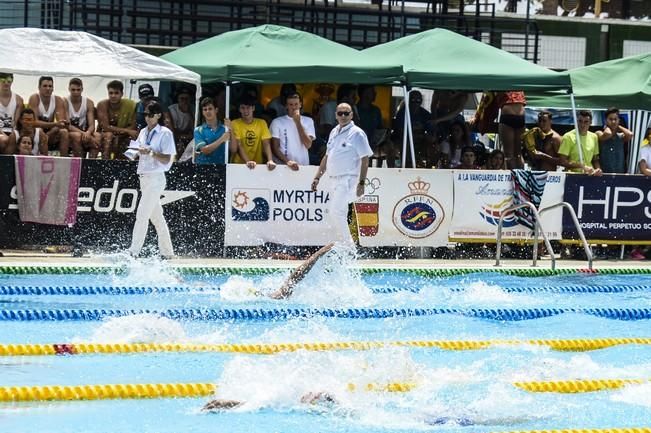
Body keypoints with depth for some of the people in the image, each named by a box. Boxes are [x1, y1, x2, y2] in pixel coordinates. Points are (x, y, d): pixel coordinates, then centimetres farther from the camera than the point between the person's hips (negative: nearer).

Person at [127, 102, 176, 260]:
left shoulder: (165, 133, -7)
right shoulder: (143, 132, 14)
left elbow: (167, 159, -12)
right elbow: (138, 154, 20)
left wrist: (151, 152, -24)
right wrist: (136, 152, -2)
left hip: (155, 178, -8)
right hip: (143, 177, 8)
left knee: (142, 215, -11)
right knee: (157, 217, 11)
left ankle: (134, 251, -11)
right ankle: (167, 252, 16)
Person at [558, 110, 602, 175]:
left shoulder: (594, 137, 12)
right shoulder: (568, 137, -4)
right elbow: (563, 162, -8)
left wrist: (598, 169, -1)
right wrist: (583, 167, -16)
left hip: (590, 175, 4)